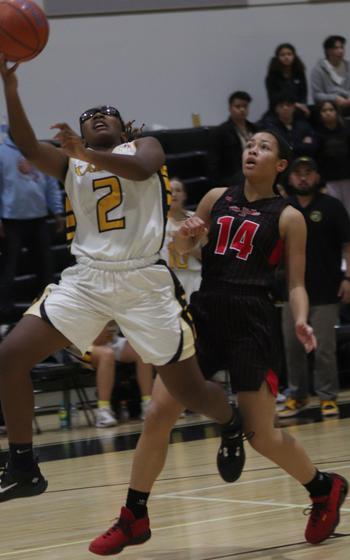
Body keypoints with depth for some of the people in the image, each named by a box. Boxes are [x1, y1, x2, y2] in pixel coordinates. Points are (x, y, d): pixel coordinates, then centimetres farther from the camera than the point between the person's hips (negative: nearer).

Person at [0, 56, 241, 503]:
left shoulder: (143, 147, 8)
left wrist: (87, 154, -32)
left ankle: (232, 425, 37)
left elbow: (142, 169, -18)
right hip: (86, 280, 3)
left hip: (144, 281, -3)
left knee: (189, 391, 1)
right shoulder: (69, 162, 15)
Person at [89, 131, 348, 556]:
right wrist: (186, 234, -1)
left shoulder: (287, 217, 1)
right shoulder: (217, 199, 12)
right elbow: (182, 249, 23)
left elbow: (296, 283, 1)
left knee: (260, 434, -2)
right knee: (157, 414, -3)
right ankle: (134, 519, 6)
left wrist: (300, 321, -19)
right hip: (203, 312, 4)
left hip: (250, 322, -4)